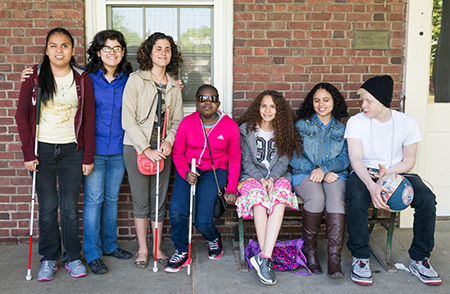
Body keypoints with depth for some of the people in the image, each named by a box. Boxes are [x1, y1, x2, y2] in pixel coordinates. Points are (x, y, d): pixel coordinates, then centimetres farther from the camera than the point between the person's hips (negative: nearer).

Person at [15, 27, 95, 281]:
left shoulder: (82, 79, 2)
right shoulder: (34, 77, 1)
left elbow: (89, 120, 3)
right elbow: (22, 115, 2)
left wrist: (88, 156, -1)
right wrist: (28, 153, -4)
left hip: (72, 150, 0)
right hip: (42, 149, 0)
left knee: (70, 207, 3)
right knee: (47, 207, 5)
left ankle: (73, 257, 19)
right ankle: (49, 259, 20)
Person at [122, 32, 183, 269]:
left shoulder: (174, 86, 10)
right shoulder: (136, 80, -4)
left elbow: (177, 120, 12)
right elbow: (128, 120, -10)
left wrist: (169, 141, -7)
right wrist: (146, 149, -14)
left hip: (163, 150, 4)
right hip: (136, 147, -3)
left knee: (159, 200, 8)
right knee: (141, 201, 4)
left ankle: (157, 248, 22)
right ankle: (142, 249, 20)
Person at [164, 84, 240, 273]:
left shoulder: (230, 126, -3)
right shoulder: (187, 123, -2)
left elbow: (234, 159, 4)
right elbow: (178, 153, 6)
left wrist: (231, 188, -1)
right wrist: (185, 172, -14)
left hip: (215, 171, -1)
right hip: (189, 169, 2)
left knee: (202, 221, -17)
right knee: (176, 211, -22)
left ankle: (213, 239, 23)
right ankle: (181, 252, 7)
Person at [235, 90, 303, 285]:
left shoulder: (284, 131, 11)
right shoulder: (246, 130, 8)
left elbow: (283, 162, 5)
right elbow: (246, 162, 2)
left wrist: (272, 178, -14)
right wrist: (261, 179, -14)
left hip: (277, 176, 1)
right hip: (252, 176, -1)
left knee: (279, 199, -34)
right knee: (259, 198, -35)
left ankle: (264, 257, -40)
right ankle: (267, 259, -35)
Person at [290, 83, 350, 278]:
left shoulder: (342, 130, 18)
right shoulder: (301, 125, 14)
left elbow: (344, 160, 5)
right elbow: (295, 157, 3)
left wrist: (324, 169, -15)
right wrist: (315, 170, -13)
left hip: (334, 175, 1)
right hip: (305, 174, -1)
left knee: (336, 199, -33)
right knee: (316, 198, -35)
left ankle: (334, 259, -35)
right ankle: (309, 250, -17)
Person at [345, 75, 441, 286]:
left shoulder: (407, 123, 0)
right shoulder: (356, 122, -6)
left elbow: (408, 162, 3)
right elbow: (355, 158, -18)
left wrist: (387, 172, -18)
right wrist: (372, 185, -36)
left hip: (396, 173, 2)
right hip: (364, 174, -2)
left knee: (427, 198, -25)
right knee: (357, 198, -35)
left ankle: (419, 259, -7)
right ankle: (360, 258, -18)